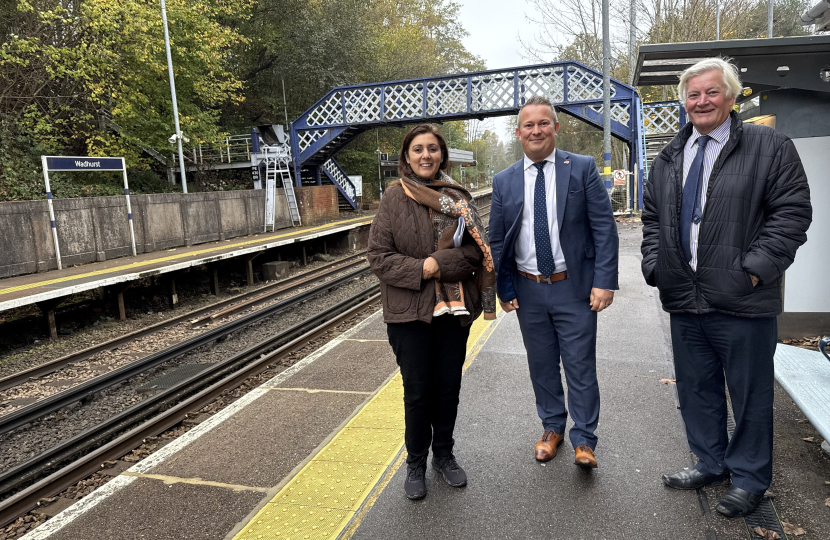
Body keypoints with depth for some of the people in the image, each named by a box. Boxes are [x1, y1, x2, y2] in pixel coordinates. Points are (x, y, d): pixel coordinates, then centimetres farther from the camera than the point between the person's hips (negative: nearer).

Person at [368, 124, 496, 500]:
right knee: (417, 391, 7)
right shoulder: (394, 198, -3)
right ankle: (416, 463, 28)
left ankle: (444, 454, 35)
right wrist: (419, 270, -19)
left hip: (454, 308, 3)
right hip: (409, 312, -2)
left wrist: (439, 264, -18)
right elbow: (379, 255, -7)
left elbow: (476, 248, -3)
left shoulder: (457, 197, 4)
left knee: (448, 388, 14)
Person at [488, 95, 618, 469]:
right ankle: (552, 428, 35)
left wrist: (604, 281, -13)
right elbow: (497, 240, 7)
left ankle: (583, 439, 21)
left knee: (580, 365, 4)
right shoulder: (504, 181, 4)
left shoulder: (582, 168, -3)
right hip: (527, 290, 3)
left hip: (574, 287, -3)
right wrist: (503, 289, 2)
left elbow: (604, 228, -6)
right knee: (541, 365, 15)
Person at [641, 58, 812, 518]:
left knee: (749, 393, 9)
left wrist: (755, 269, -16)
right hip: (683, 299, 5)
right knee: (695, 388, 17)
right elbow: (651, 216, 17)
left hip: (742, 301, -5)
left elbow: (792, 212, -8)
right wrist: (654, 265, 4)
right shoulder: (668, 159, 13)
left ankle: (749, 479, 29)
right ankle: (710, 463, 36)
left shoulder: (769, 147, -3)